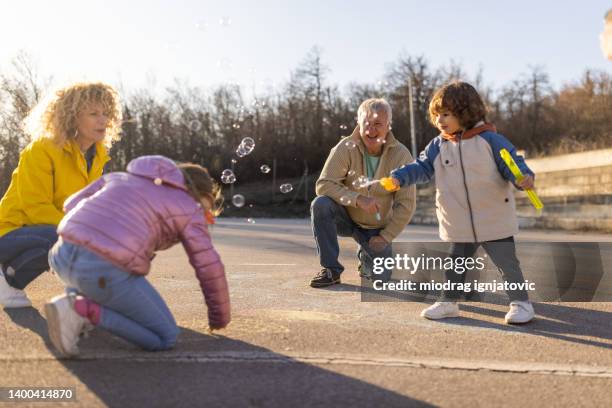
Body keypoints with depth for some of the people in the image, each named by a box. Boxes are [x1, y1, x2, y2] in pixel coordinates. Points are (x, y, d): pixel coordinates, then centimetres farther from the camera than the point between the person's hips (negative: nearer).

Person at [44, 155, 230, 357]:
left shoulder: (121, 177, 27)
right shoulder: (188, 209, 11)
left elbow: (72, 205, 27)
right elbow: (209, 268, 10)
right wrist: (220, 317, 24)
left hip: (64, 256, 7)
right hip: (106, 272, -7)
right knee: (165, 338, 9)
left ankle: (76, 296, 13)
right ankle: (82, 310, -7)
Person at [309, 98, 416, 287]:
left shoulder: (401, 155, -15)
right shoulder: (346, 148, -17)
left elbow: (406, 204, -11)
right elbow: (324, 184, -22)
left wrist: (385, 237, -12)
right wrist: (357, 199, -35)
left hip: (376, 228, 1)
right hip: (346, 218, 0)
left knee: (380, 275, -16)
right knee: (320, 204, -31)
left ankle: (366, 254, 24)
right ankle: (331, 269, -15)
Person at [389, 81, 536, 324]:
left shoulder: (489, 140, -10)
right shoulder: (438, 146, 2)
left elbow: (512, 164, -9)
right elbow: (422, 168, 1)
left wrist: (524, 178, -29)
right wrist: (399, 177, -15)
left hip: (494, 221, -4)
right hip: (458, 226, 4)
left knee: (507, 263, 3)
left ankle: (520, 302, 17)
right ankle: (448, 302, 29)